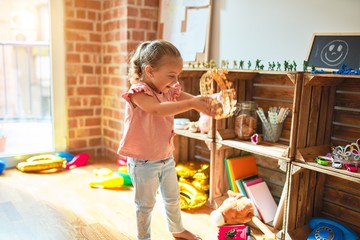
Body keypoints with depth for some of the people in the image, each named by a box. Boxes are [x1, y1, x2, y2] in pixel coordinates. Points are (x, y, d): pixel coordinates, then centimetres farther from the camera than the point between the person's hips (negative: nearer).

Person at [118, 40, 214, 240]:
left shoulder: (170, 91, 1)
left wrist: (207, 102, -32)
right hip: (144, 162, -7)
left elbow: (191, 98, -10)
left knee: (173, 198, 24)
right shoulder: (138, 92, -22)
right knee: (146, 204, 10)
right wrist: (192, 104, -50)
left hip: (166, 158, 7)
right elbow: (158, 109, -41)